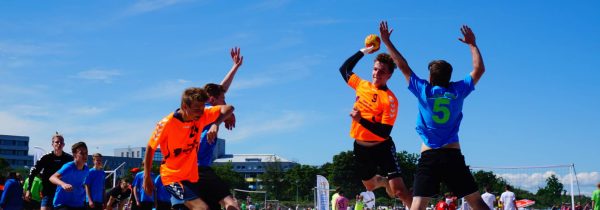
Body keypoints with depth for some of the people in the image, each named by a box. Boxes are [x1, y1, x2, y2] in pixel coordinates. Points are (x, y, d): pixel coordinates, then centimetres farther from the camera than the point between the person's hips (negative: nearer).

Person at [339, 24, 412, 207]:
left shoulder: (389, 99, -17)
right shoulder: (362, 85, 1)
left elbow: (385, 132, -22)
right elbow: (345, 69, 19)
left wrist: (361, 120, -31)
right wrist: (363, 52, 14)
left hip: (382, 147, -6)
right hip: (360, 147, 6)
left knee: (399, 190, -15)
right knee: (370, 185, 25)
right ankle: (385, 182, 56)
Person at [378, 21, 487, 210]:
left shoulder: (424, 91, 3)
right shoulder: (457, 91, 5)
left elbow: (403, 66, 8)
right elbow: (479, 69, 16)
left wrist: (386, 42, 17)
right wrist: (472, 44, 28)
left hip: (428, 157, -1)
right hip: (453, 155, 1)